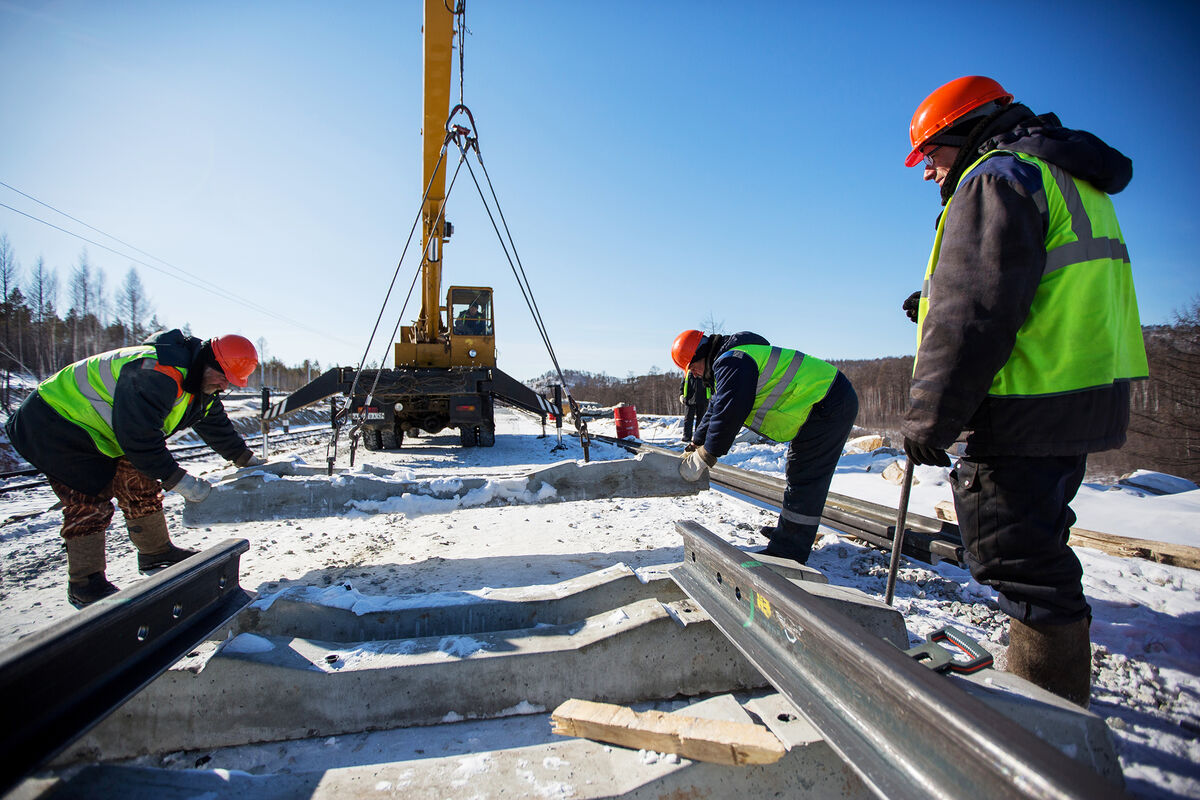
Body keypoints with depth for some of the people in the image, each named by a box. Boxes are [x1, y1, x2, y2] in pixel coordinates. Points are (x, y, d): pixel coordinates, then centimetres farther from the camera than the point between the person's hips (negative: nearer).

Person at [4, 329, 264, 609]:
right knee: (90, 502, -10)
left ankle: (155, 553, 25)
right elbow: (140, 439, -36)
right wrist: (180, 481, -29)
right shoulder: (155, 375, -36)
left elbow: (215, 424, 12)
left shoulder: (204, 386, -4)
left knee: (141, 487, 9)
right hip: (57, 421, -9)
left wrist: (245, 458, 18)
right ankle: (84, 585, 3)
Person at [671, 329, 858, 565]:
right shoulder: (725, 366, 15)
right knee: (799, 474, 18)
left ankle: (787, 552, -3)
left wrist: (702, 459, -15)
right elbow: (716, 410, 21)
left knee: (804, 480, -8)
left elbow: (728, 414, -24)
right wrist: (694, 446, 18)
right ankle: (788, 531, 32)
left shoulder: (732, 362, -20)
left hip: (829, 406, -11)